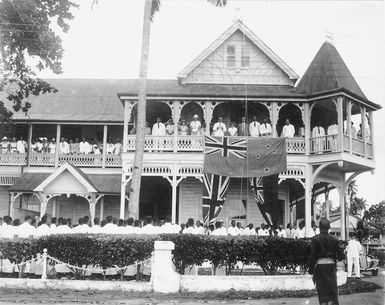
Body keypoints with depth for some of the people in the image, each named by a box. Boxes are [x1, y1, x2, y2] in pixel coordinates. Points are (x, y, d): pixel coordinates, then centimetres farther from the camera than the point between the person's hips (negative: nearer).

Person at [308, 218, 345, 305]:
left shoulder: (315, 239, -9)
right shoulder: (334, 239, 0)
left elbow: (312, 255, -9)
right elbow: (340, 254, 2)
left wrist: (310, 269, -4)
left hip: (319, 266, -2)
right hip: (331, 265, 2)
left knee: (322, 289, 6)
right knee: (332, 287, 11)